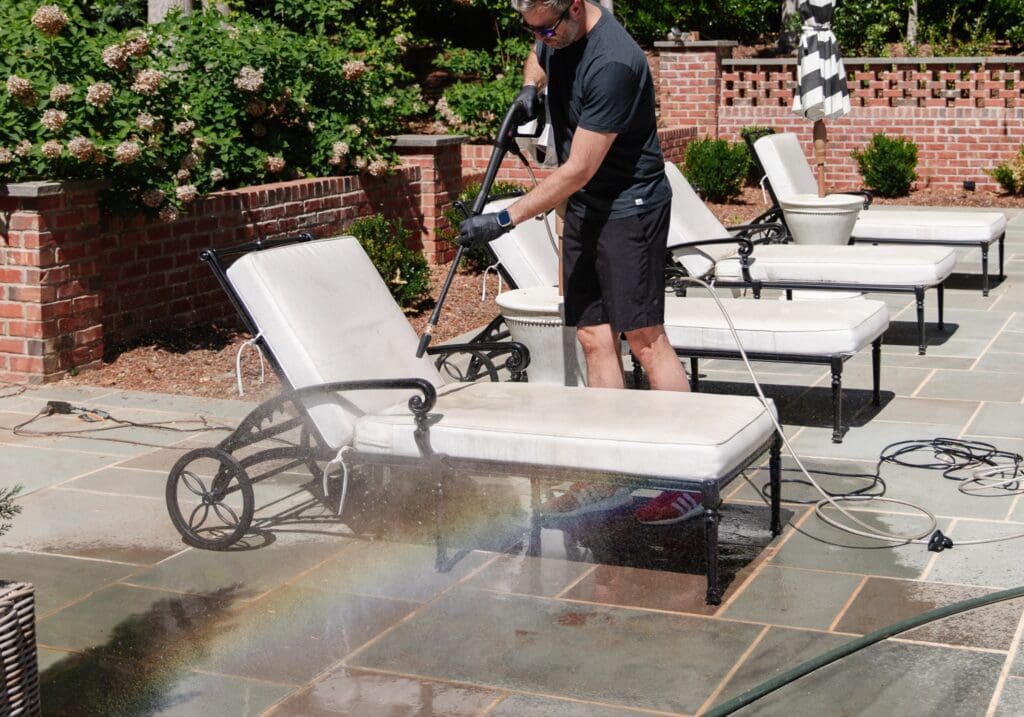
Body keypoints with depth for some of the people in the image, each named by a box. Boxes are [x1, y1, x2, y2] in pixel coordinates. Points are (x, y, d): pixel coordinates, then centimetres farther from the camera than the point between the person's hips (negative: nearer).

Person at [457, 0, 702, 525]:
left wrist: (505, 219, -22)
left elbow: (578, 170, -25)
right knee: (593, 337, 6)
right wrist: (530, 87, 8)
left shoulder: (612, 64, -26)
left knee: (644, 336, -9)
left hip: (629, 207, -9)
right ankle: (611, 477, 12)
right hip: (582, 207, 9)